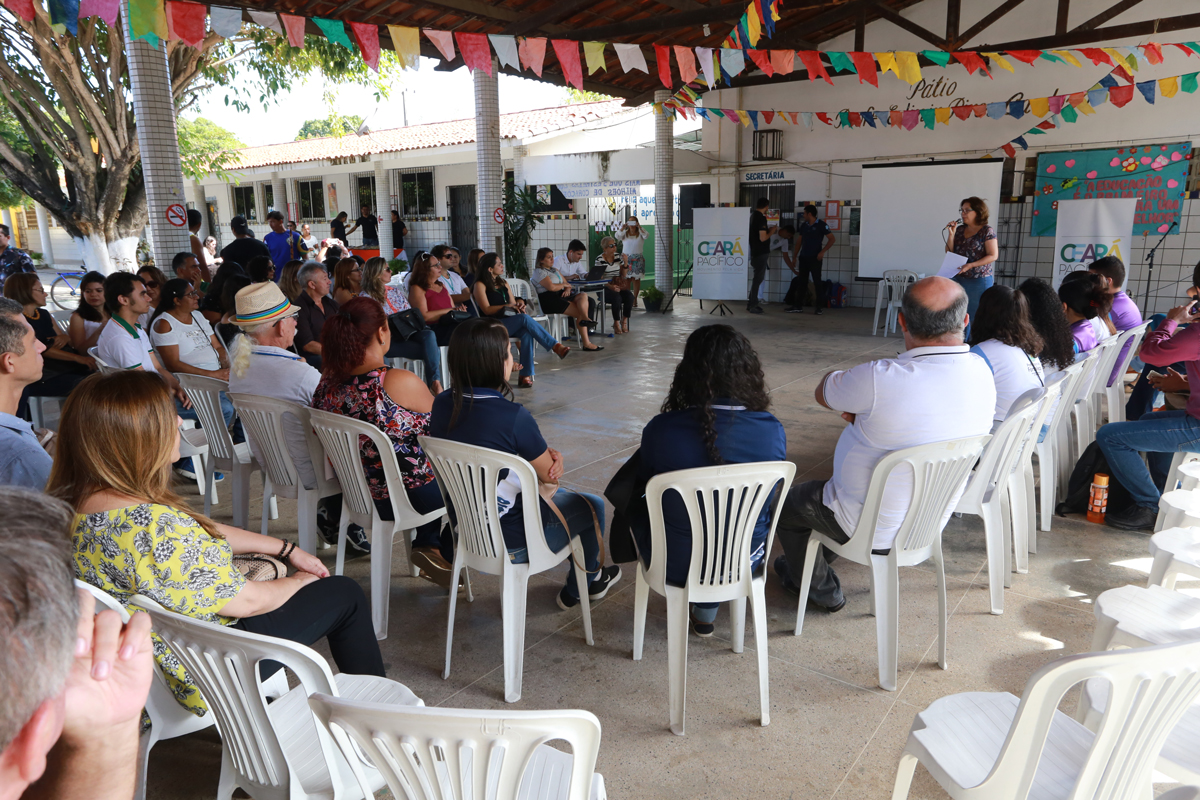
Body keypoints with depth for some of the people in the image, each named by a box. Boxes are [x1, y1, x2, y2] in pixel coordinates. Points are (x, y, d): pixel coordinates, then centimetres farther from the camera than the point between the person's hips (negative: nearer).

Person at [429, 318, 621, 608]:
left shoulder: (442, 406, -7)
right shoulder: (513, 416, -29)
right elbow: (549, 474, -15)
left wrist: (544, 454, -5)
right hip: (512, 543, -7)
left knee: (558, 495, 31)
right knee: (592, 506, 19)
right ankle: (588, 582, 43)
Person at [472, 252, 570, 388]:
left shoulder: (504, 283, 21)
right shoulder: (480, 285, -1)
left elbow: (513, 303, 20)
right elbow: (487, 310, -10)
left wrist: (519, 304, -4)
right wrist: (506, 306, -15)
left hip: (509, 323, 6)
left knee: (527, 333, -30)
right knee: (525, 318, -32)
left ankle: (525, 375, -35)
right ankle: (556, 347, -33)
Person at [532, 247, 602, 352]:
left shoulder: (555, 270, 27)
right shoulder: (539, 272, -2)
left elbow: (567, 284, 23)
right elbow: (551, 287, -17)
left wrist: (568, 289, -2)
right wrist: (563, 285, 2)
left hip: (561, 296, 8)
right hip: (549, 299, -8)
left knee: (583, 296, -23)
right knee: (579, 313, -22)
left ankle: (585, 319, -50)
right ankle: (586, 343, -28)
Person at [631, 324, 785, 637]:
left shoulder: (661, 429, -23)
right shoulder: (773, 431, -17)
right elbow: (769, 500, 0)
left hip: (676, 566, -2)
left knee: (637, 505, 29)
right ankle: (706, 609, 35)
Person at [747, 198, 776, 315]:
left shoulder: (752, 216, 10)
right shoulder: (761, 218, -17)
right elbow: (763, 238, -21)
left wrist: (768, 229, 17)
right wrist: (771, 231, -6)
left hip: (754, 252, 9)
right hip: (761, 253, -9)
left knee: (757, 278, 17)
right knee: (758, 279, -2)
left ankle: (751, 303, 20)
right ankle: (753, 305, 2)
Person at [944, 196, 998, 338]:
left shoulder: (987, 231, -7)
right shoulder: (960, 230, 8)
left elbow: (993, 255, -12)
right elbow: (949, 253, 7)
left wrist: (971, 265, -21)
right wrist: (951, 234, -4)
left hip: (980, 281, -5)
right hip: (959, 280, 5)